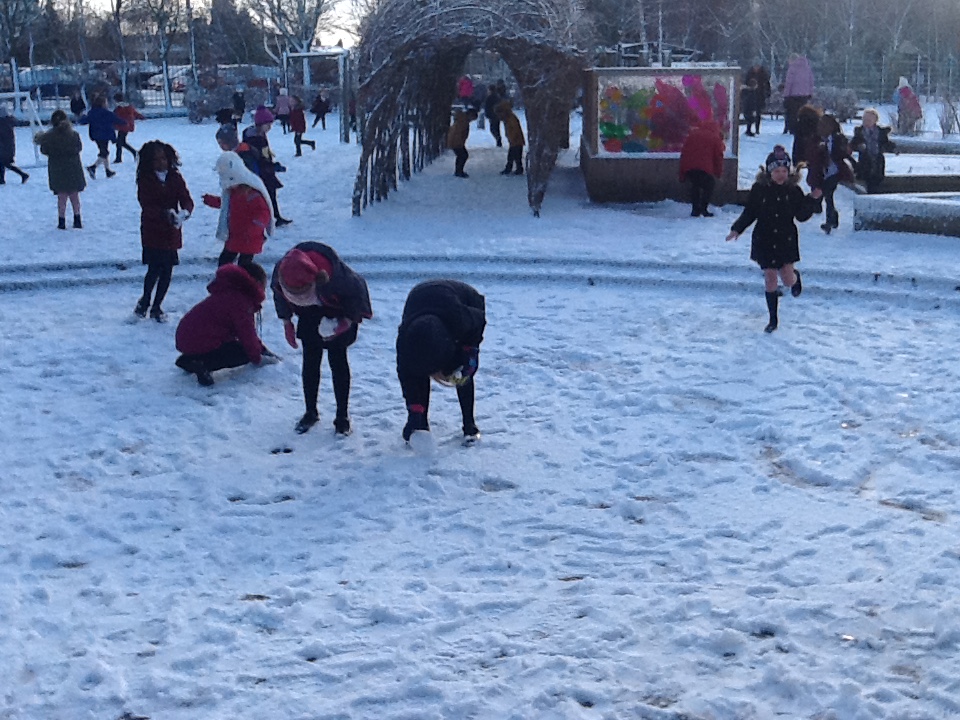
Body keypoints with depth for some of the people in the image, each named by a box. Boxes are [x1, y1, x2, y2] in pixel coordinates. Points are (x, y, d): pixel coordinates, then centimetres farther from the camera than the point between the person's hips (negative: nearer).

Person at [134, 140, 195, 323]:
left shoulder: (175, 178, 3)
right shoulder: (145, 180, -6)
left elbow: (187, 200, -5)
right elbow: (146, 205, -15)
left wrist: (184, 212, -28)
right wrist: (164, 213, -32)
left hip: (172, 231, 3)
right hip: (152, 231, -3)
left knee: (167, 270, 5)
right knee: (154, 269, -10)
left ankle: (156, 307, 20)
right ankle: (145, 300, 17)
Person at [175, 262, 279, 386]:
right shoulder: (240, 300, -12)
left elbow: (246, 330, 29)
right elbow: (246, 333, -9)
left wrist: (262, 349, 26)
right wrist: (257, 358, 5)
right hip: (201, 343, -10)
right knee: (244, 353, -4)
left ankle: (189, 360, 12)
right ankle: (201, 365, -19)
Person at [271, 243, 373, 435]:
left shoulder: (335, 274, -43)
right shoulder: (280, 273, -31)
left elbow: (357, 290, -22)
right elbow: (279, 296, -5)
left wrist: (347, 322, -24)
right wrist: (286, 322, -3)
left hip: (339, 314, -4)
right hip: (310, 316, 4)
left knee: (337, 361, -3)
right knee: (310, 360, 2)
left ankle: (342, 416, 8)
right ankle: (311, 412, 18)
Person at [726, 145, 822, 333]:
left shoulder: (794, 191, -5)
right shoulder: (759, 189, -6)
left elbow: (802, 216, -2)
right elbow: (749, 212, 2)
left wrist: (813, 200, -15)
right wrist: (737, 229, -9)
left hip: (786, 240, 0)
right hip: (764, 239, 0)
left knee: (787, 279, -5)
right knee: (769, 278, 2)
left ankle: (796, 276, 36)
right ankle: (773, 319, 15)